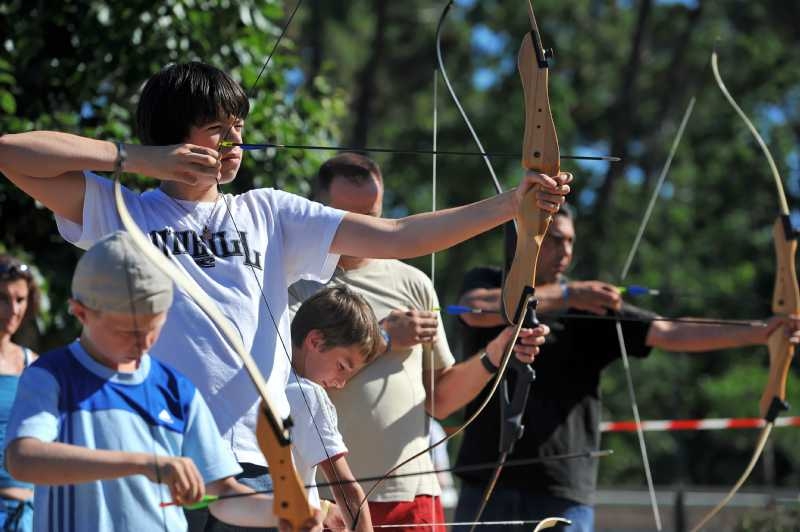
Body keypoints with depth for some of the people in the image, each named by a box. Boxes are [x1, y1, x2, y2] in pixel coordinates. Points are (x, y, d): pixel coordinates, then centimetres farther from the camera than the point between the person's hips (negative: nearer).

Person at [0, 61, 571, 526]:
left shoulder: (268, 213, 15)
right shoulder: (117, 213, 7)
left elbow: (398, 236, 9)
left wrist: (510, 204, 0)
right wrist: (136, 158, -3)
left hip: (258, 463, 3)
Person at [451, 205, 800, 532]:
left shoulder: (592, 306, 4)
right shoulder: (484, 282, 6)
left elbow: (670, 334, -6)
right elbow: (477, 309, -19)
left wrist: (760, 333, -19)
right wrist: (566, 294, -22)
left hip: (563, 496, -1)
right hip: (487, 487, 1)